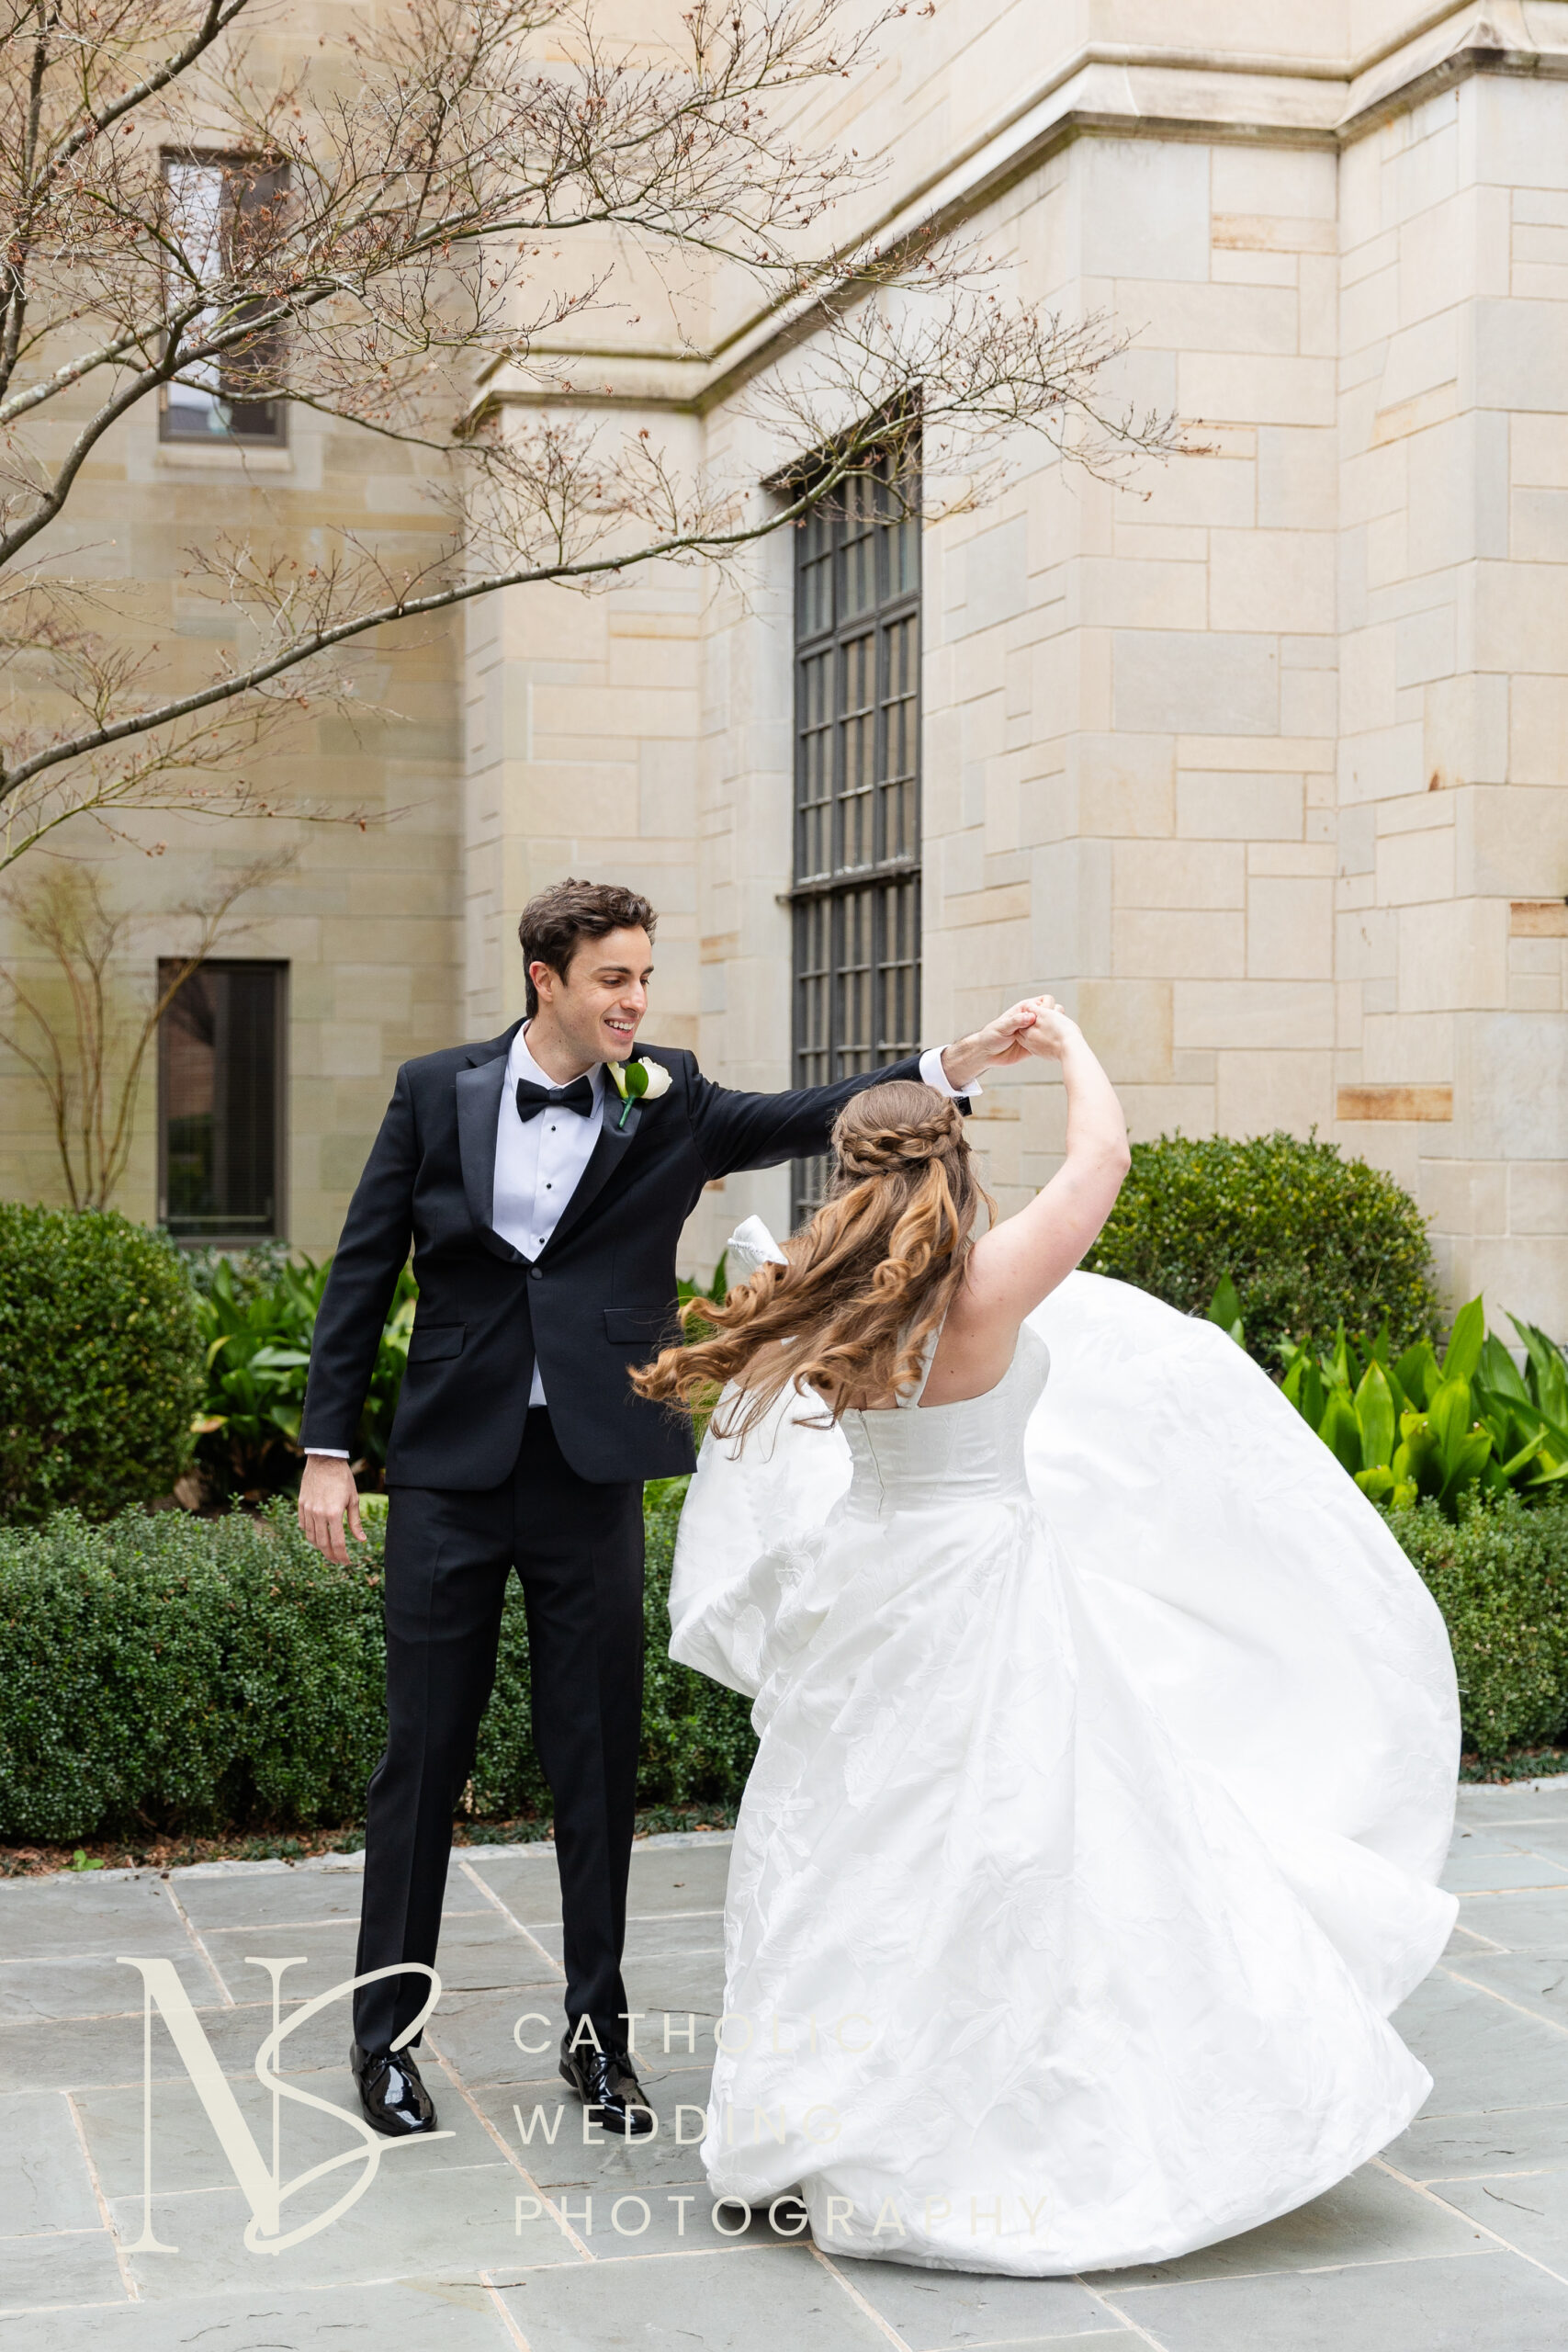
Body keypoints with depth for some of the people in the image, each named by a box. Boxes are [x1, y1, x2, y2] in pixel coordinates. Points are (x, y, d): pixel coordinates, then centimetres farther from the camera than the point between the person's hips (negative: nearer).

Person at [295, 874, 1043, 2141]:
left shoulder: (670, 1102, 2)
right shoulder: (438, 1089, 2)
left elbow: (801, 1119, -12)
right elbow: (365, 1269, 5)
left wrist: (950, 1065, -27)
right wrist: (329, 1446, 1)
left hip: (592, 1472, 1)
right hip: (450, 1467, -1)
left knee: (600, 1756, 6)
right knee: (424, 1751, 5)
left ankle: (599, 2030, 20)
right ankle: (387, 2029, 18)